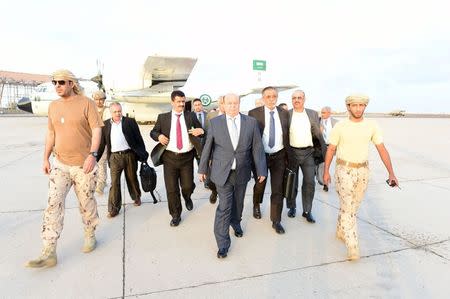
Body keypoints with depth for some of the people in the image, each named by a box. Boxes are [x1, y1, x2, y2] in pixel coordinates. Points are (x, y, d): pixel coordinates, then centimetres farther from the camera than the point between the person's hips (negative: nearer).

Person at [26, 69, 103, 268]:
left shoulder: (86, 103, -7)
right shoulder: (53, 106, 9)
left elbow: (96, 130, -12)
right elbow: (51, 133, 15)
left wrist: (92, 154, -24)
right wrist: (46, 158, 11)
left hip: (83, 165, -4)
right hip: (60, 165, 5)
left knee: (86, 204, 8)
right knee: (53, 205, -1)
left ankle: (90, 236, 32)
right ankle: (48, 253, 5)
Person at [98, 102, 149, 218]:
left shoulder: (130, 122, 1)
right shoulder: (106, 125, 7)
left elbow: (139, 139, 0)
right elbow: (102, 143, 11)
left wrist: (143, 155, -3)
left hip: (129, 155, -1)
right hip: (114, 157, 1)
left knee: (132, 179, 13)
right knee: (114, 182, -1)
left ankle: (136, 198, 36)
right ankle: (113, 208, 7)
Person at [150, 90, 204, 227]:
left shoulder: (191, 116, 5)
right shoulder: (163, 117, 5)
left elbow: (200, 130, 10)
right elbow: (153, 132, 12)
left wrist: (201, 131, -15)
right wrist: (159, 136, -11)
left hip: (187, 157, 0)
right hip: (170, 157, 0)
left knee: (188, 186, 5)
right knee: (171, 188, 4)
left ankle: (187, 198, 43)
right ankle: (175, 215, 24)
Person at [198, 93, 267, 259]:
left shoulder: (251, 122, -1)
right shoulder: (215, 122, -3)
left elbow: (257, 147, 0)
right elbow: (207, 147, 1)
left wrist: (261, 170, -1)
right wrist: (202, 169, 5)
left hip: (242, 172, 2)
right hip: (223, 172, -2)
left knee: (238, 202, 20)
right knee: (224, 206, -2)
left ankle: (236, 223, 49)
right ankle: (223, 244, 11)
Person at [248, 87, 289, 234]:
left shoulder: (284, 113, 0)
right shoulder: (254, 113, -9)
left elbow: (287, 135, 5)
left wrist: (287, 155, 5)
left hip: (279, 156, 2)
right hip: (260, 155, -1)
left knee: (278, 189, 4)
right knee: (259, 185, 17)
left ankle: (276, 220, 19)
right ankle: (256, 205, 48)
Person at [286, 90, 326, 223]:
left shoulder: (313, 114, 4)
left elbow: (318, 134, 8)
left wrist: (324, 151, 6)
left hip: (308, 152, 1)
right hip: (291, 152, -1)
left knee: (309, 182, 0)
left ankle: (307, 211, 15)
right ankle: (292, 207, 29)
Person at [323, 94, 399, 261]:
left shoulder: (372, 126, -2)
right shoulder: (340, 127, -8)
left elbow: (382, 150, -2)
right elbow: (331, 149, -1)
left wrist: (391, 173, -9)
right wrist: (326, 171, -2)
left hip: (363, 170, 4)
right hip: (344, 170, -3)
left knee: (353, 206, 15)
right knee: (347, 207, -7)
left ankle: (340, 231, 37)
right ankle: (352, 246, -2)